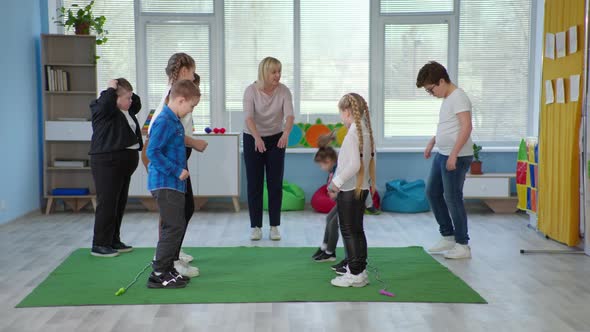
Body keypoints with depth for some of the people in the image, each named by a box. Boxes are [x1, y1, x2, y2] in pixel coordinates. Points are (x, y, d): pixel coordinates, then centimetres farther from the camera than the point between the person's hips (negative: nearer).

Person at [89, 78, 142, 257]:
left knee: (120, 204, 14)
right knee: (107, 204, -6)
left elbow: (137, 103, 32)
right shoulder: (103, 110, -11)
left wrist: (130, 94, 15)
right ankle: (99, 244, 2)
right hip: (107, 162, -9)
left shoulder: (126, 111, 15)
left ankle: (113, 241, 24)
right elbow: (106, 102, -33)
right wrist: (111, 88, -17)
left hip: (123, 162, 10)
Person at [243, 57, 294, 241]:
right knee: (254, 184, 0)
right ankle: (256, 226, 10)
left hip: (276, 139, 1)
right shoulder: (251, 90, -19)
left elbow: (289, 115, -27)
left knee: (275, 184, 0)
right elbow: (248, 117, -29)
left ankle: (274, 226, 9)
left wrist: (286, 133, -48)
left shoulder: (284, 91, -14)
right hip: (252, 139, -1)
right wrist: (257, 137, -47)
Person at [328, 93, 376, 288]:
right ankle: (360, 271, 24)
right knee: (357, 230, 17)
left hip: (349, 190, -9)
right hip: (362, 188, 9)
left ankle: (355, 274, 6)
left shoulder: (352, 134, -19)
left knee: (349, 232, 0)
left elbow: (354, 164, -27)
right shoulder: (367, 132, 8)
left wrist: (337, 182, -19)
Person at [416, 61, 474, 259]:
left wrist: (454, 154, -27)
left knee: (453, 198, -4)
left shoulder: (458, 97, -15)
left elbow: (466, 127, -24)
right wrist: (432, 143, 21)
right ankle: (448, 236, 26)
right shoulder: (447, 98, 15)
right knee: (432, 192, 15)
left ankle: (462, 245, 7)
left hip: (456, 157, -10)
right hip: (442, 155, 10)